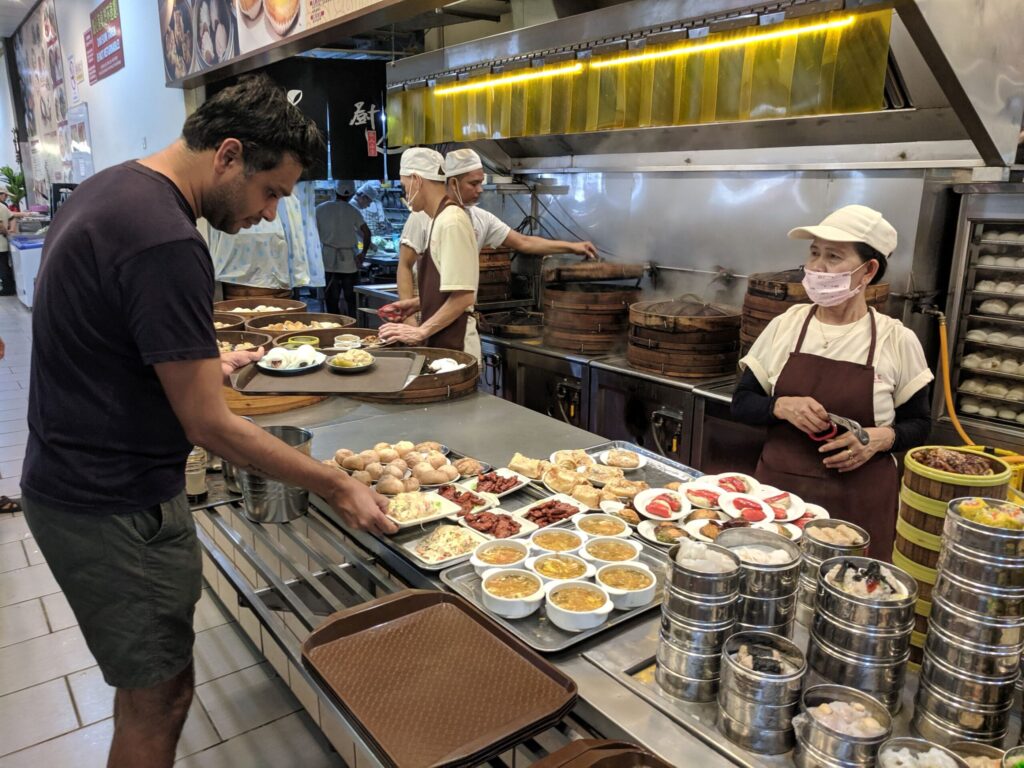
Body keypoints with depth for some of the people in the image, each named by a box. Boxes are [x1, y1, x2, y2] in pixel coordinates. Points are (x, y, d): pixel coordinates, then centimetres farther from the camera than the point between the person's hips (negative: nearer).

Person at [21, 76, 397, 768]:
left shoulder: (109, 189, 7)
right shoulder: (165, 242, -26)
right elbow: (210, 425, -23)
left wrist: (199, 361, 15)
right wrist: (337, 487, -16)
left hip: (70, 480, 10)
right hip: (117, 508, -10)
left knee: (147, 680, 23)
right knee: (159, 694, 7)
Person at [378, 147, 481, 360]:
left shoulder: (451, 222, -16)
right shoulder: (441, 218, 11)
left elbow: (463, 296, -21)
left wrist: (420, 332, -18)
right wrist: (417, 304, 12)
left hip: (452, 344, -8)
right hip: (440, 342, 8)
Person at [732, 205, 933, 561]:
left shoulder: (897, 340, -5)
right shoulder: (786, 325, -1)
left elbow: (918, 422, 5)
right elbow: (742, 402, 3)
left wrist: (881, 438, -15)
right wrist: (783, 406, -16)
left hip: (857, 501, -1)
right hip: (780, 487, 2)